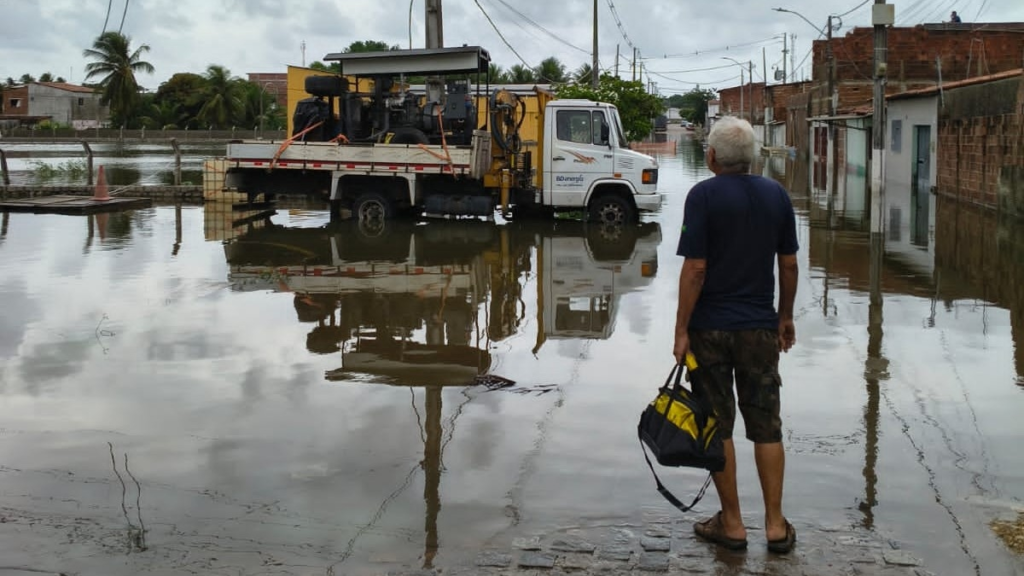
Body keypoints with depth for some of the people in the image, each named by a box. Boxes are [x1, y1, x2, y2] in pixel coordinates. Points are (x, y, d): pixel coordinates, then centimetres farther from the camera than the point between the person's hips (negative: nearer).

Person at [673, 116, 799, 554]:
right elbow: (789, 265, 6)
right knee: (766, 425, 10)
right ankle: (775, 524, 11)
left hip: (710, 328, -3)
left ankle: (731, 523, 12)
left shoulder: (704, 196, -11)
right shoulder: (776, 195, 3)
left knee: (717, 426, 6)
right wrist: (785, 316, 18)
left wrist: (681, 329, -9)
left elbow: (695, 268, -14)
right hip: (760, 327, 4)